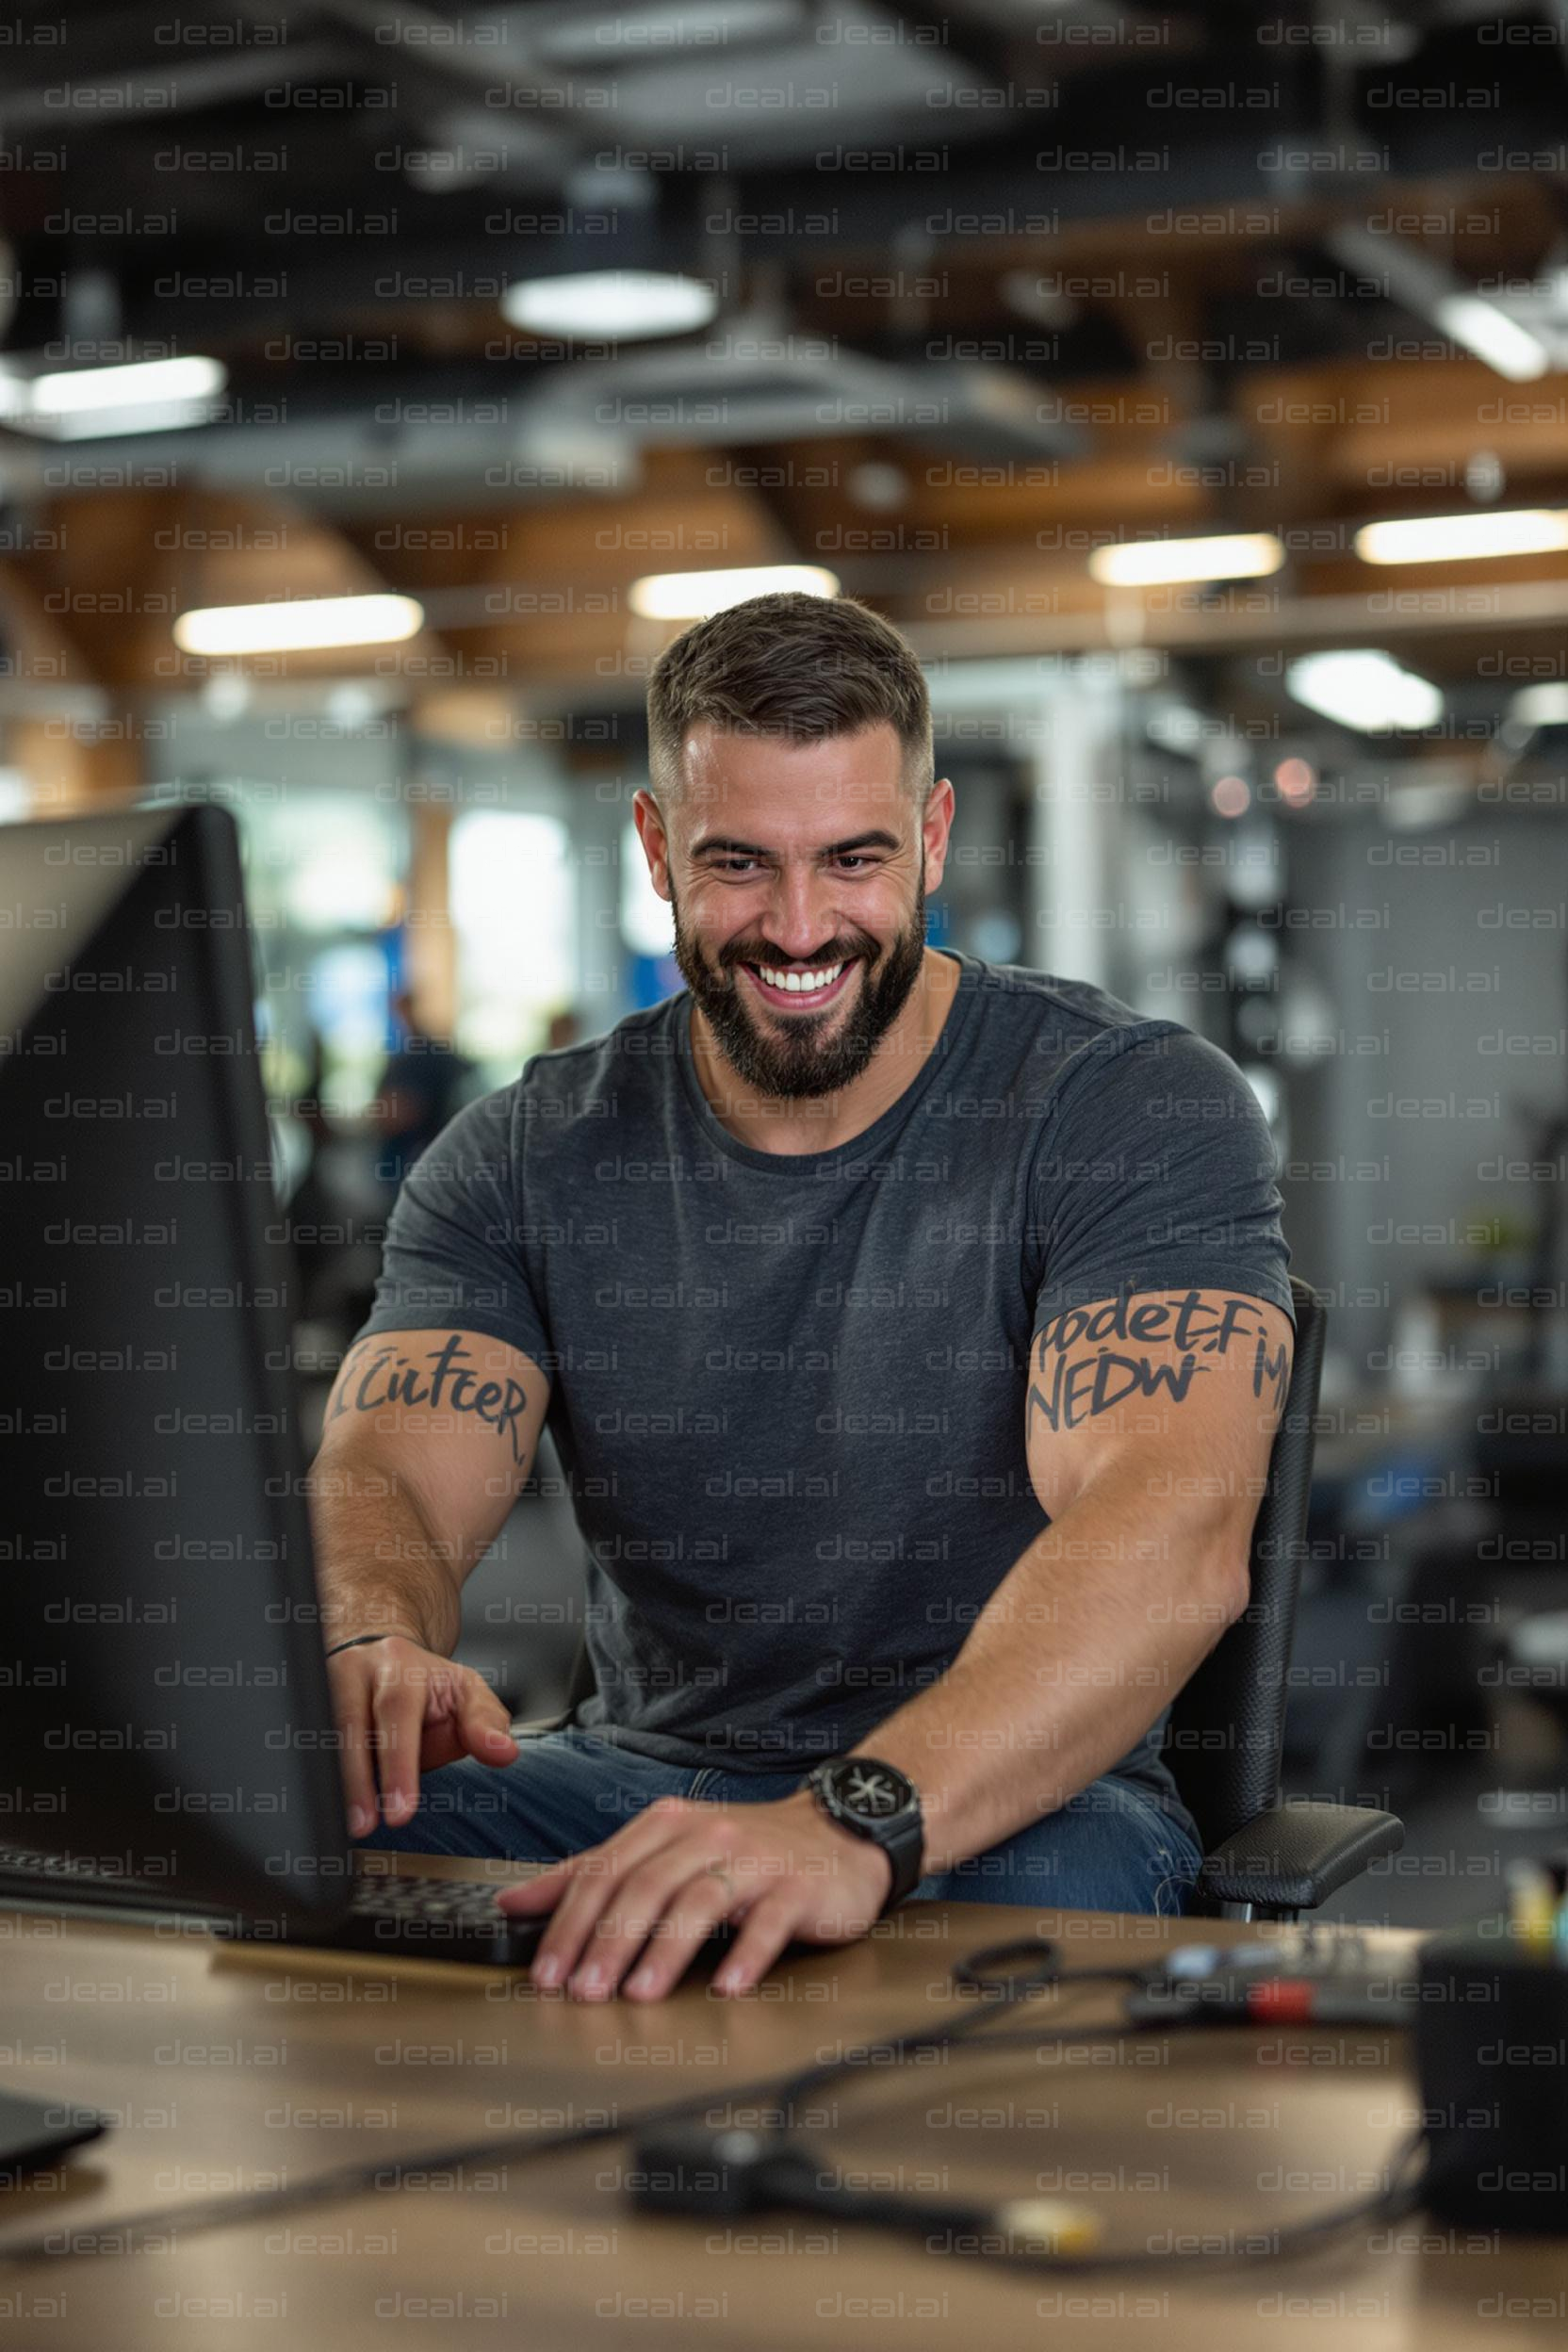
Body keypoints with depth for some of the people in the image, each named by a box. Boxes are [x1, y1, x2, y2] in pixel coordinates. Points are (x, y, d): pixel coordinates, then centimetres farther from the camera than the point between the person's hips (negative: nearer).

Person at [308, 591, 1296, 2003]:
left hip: (1019, 1798, -3)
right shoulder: (529, 1158, 4)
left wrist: (858, 1823, -45)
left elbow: (1174, 1535, -26)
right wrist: (371, 1649, -36)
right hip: (638, 1769, 4)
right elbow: (385, 1476, -8)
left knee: (1042, 1897, -39)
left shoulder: (1141, 1110, -10)